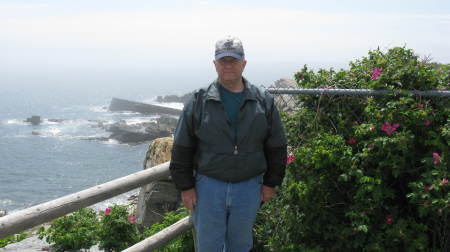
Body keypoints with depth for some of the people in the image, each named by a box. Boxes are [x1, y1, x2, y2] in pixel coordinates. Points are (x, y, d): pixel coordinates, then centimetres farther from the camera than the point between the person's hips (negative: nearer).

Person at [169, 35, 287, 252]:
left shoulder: (263, 102, 2)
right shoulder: (199, 102, -3)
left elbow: (276, 147, 8)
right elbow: (182, 148, 0)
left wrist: (271, 183, 6)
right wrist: (185, 187, -3)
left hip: (249, 187, 2)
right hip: (208, 186, -1)